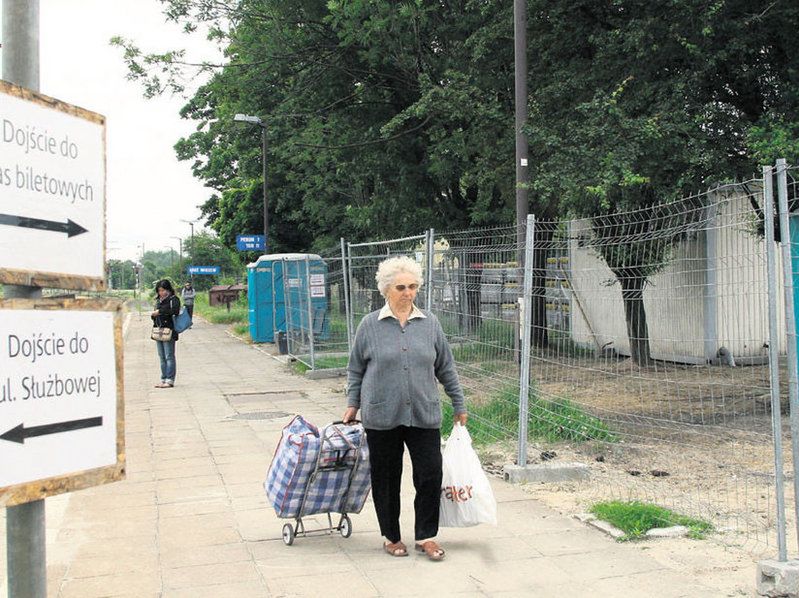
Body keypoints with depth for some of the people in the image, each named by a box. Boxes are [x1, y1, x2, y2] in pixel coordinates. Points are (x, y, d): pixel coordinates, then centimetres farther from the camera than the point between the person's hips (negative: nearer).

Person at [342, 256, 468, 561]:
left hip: (424, 415, 1)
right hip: (381, 417, -1)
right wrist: (352, 404, 6)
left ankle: (426, 536, 15)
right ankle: (391, 536, 24)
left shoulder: (430, 323, 4)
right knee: (386, 478, 8)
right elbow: (355, 369, 8)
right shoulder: (370, 325, -1)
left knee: (430, 475, -1)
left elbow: (446, 368, 11)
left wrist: (459, 405, 13)